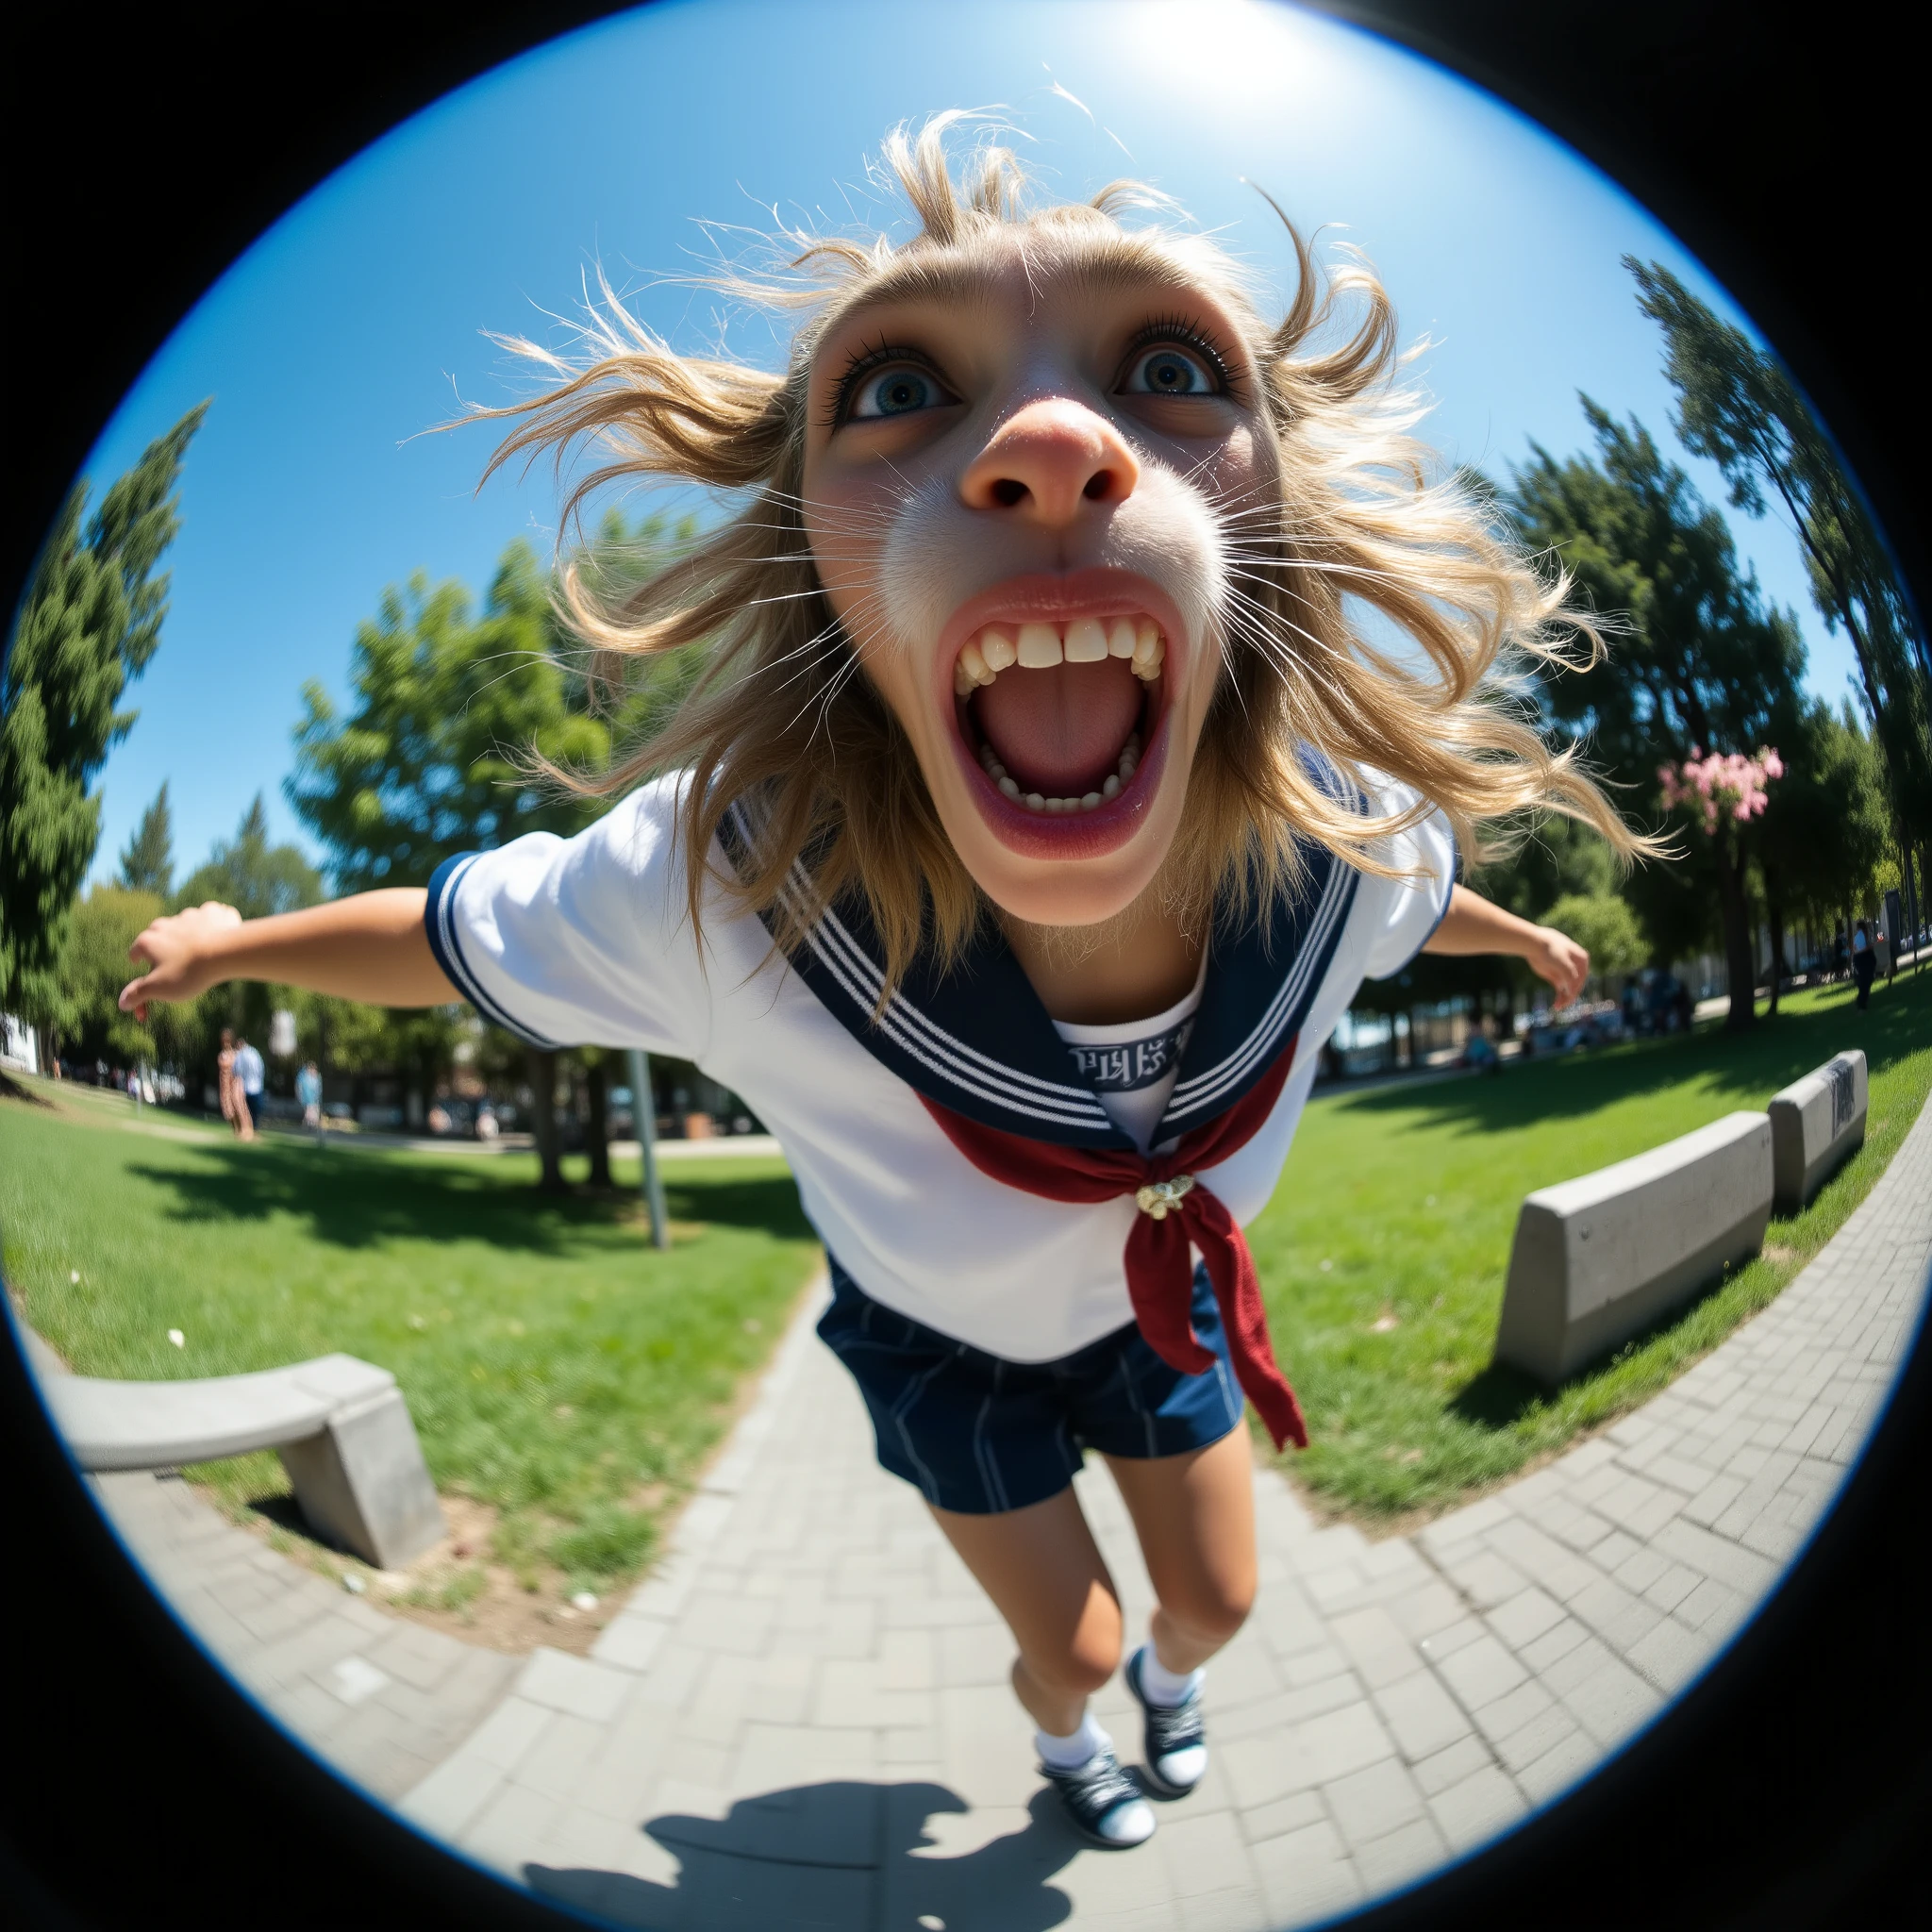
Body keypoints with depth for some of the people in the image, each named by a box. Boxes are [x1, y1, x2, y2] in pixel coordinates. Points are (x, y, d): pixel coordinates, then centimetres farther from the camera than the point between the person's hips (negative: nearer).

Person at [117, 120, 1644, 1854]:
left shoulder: (1342, 838, -32)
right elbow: (455, 933, -21)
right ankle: (1067, 1741, 59)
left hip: (1162, 1299, 3)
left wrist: (1526, 936, 18)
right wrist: (233, 941, -2)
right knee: (1069, 1642, 17)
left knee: (1216, 1598, 22)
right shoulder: (715, 893, -44)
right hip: (940, 1336, -2)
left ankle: (1169, 1678, 63)